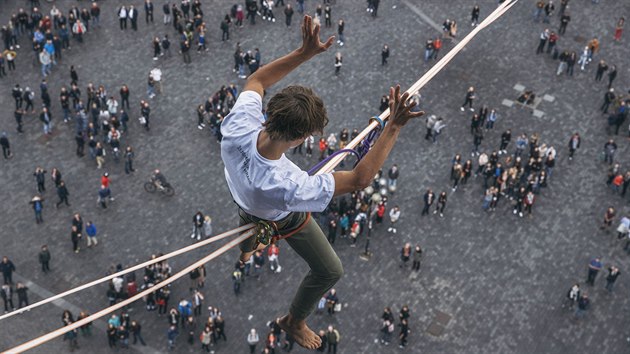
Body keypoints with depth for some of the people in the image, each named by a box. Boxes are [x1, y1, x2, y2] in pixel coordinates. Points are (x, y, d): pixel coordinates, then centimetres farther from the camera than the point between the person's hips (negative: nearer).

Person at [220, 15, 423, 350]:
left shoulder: (236, 129, -43)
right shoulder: (290, 187, -53)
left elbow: (256, 80, -24)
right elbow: (359, 179, -42)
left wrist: (304, 52, -32)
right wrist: (394, 126, -43)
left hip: (244, 201, 5)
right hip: (283, 220, -5)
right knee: (329, 271, 23)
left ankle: (247, 249, 81)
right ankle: (294, 320, 50)